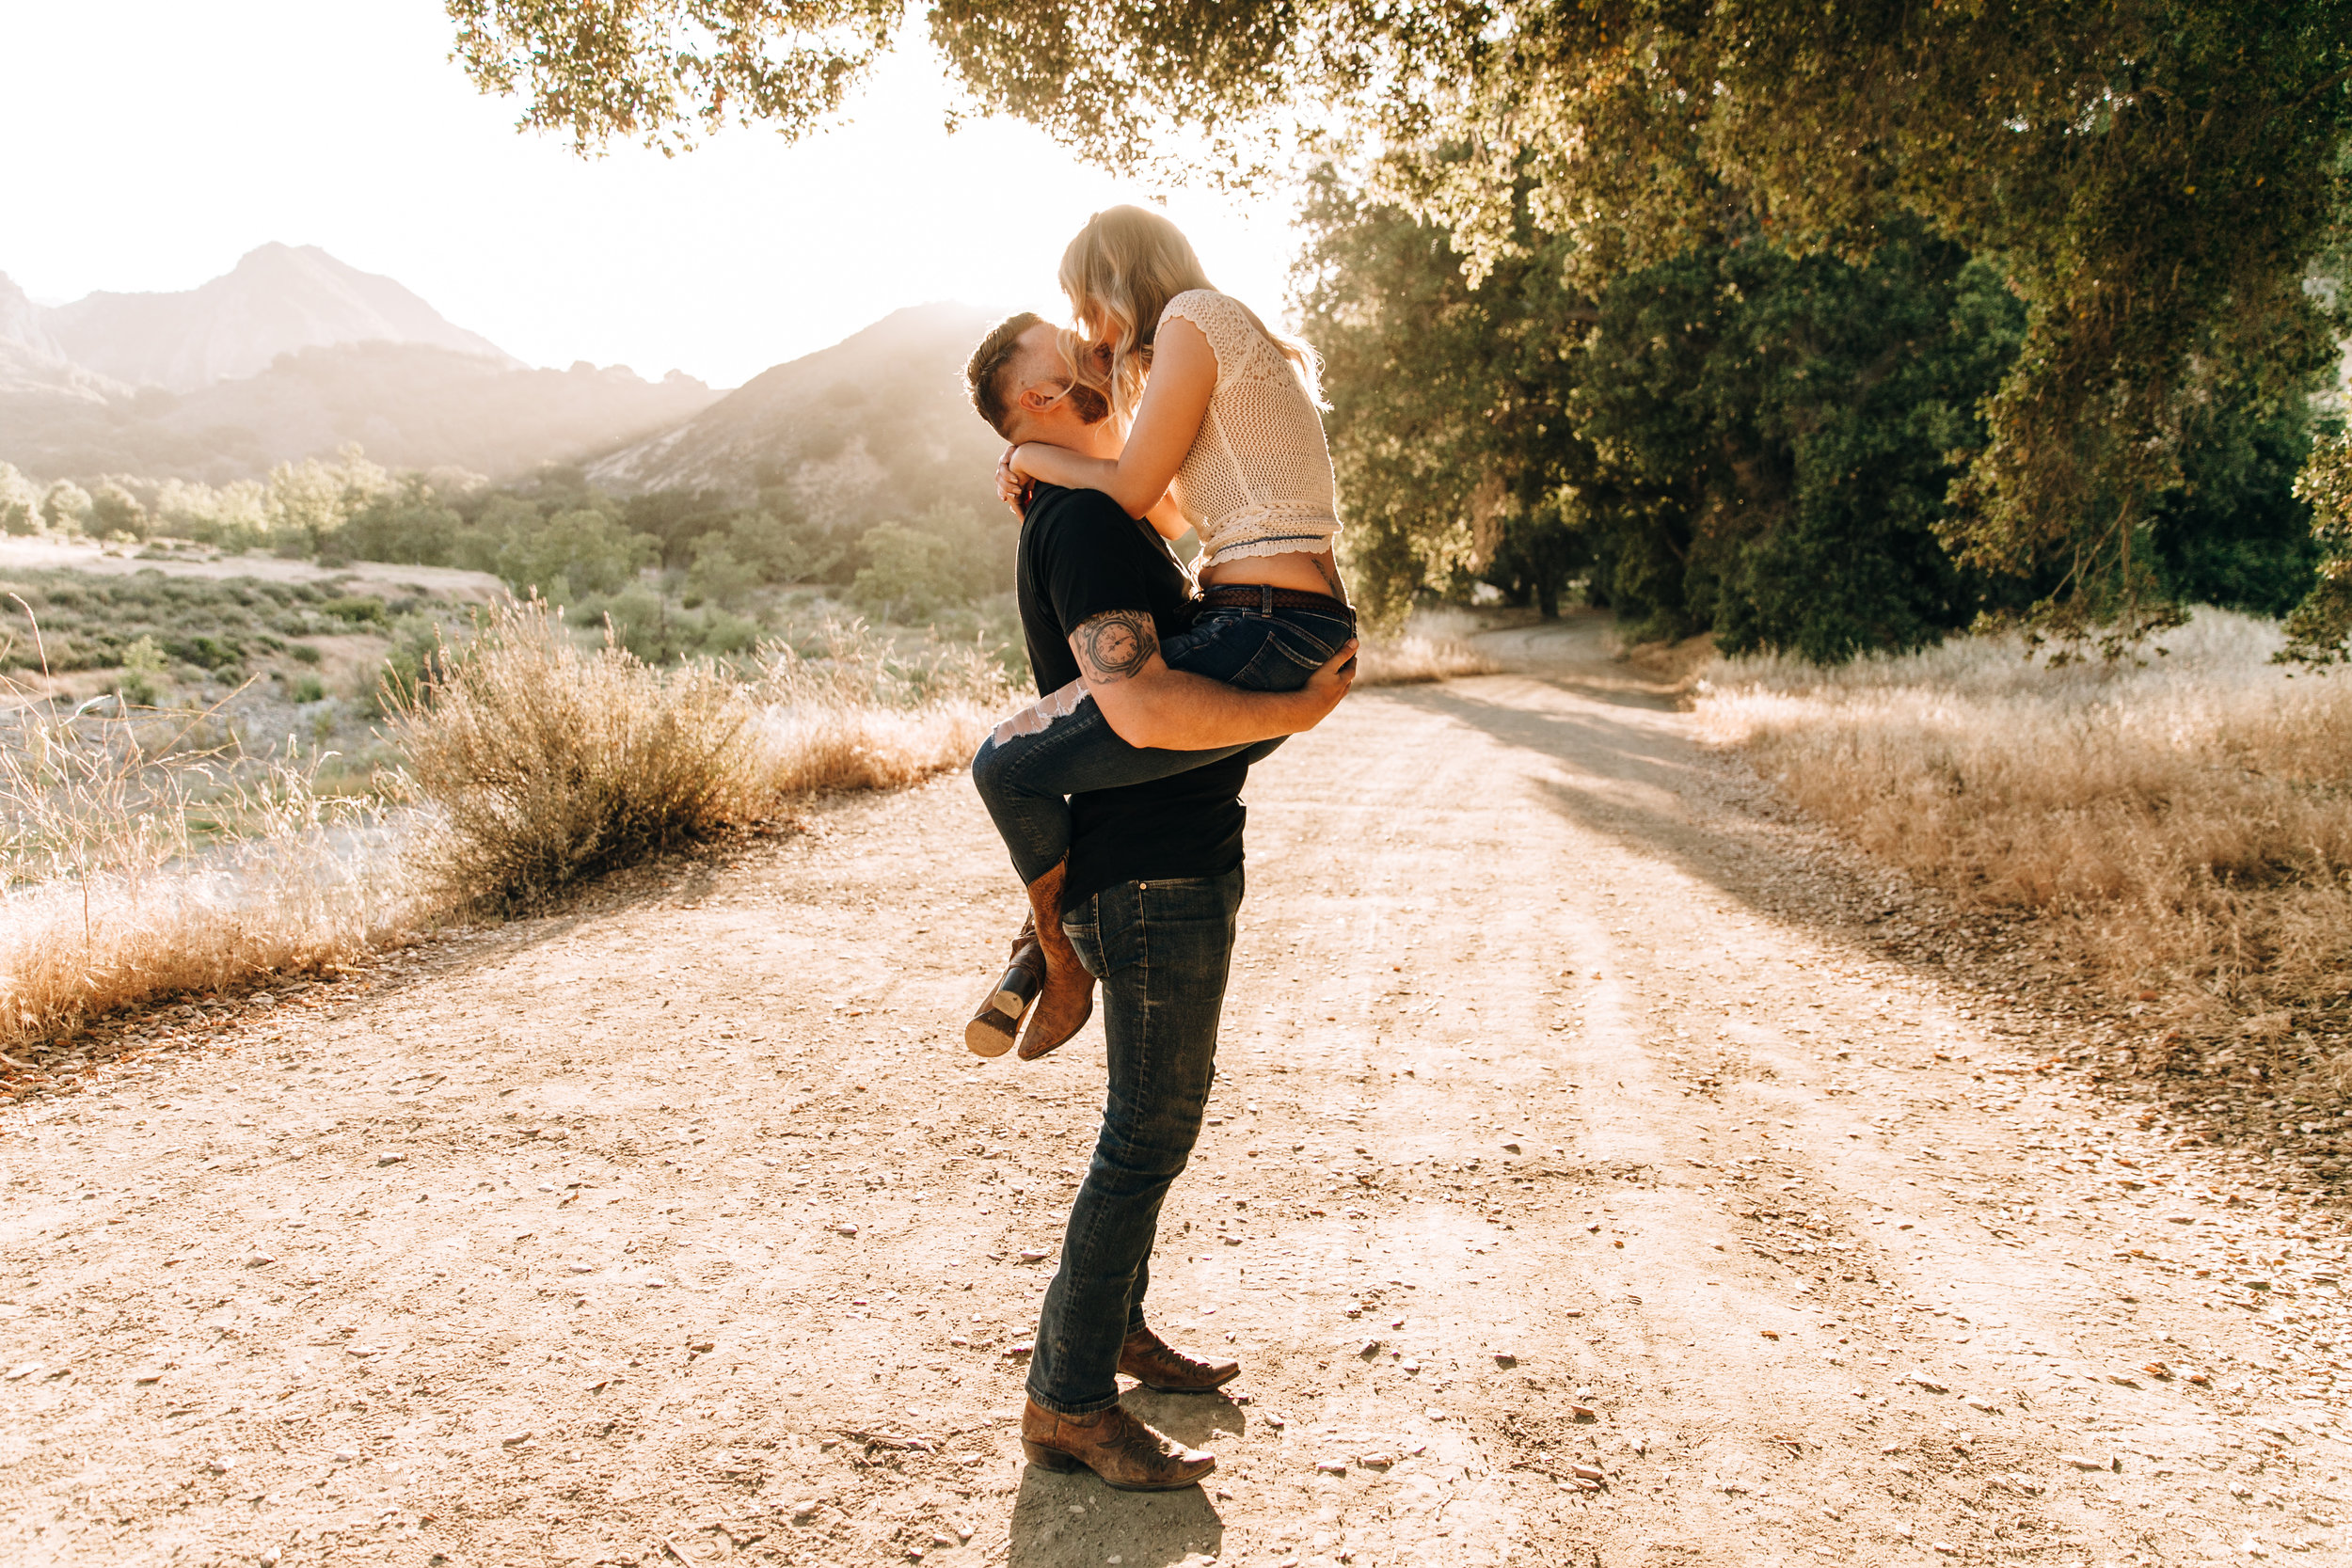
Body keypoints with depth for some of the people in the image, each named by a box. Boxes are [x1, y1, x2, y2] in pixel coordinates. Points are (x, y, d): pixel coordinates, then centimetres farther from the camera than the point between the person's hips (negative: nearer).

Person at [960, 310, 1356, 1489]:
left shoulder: (1091, 515, 17)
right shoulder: (1084, 520, -17)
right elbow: (1143, 708, -30)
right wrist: (1300, 710, -20)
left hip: (1172, 867, 10)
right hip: (1152, 874, -10)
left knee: (1161, 1110, 20)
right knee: (1150, 1133, -3)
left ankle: (1116, 1327, 35)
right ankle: (1067, 1402, 8)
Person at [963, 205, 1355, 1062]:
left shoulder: (1194, 318, -6)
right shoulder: (1237, 348, 22)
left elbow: (1134, 490, -9)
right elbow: (1172, 516, 23)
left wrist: (1034, 454, 9)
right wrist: (1098, 410, 20)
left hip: (1264, 639, -11)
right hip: (1303, 638, 11)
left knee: (1008, 762, -7)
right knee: (1067, 730, 29)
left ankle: (1061, 966, 14)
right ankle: (1047, 938, 32)